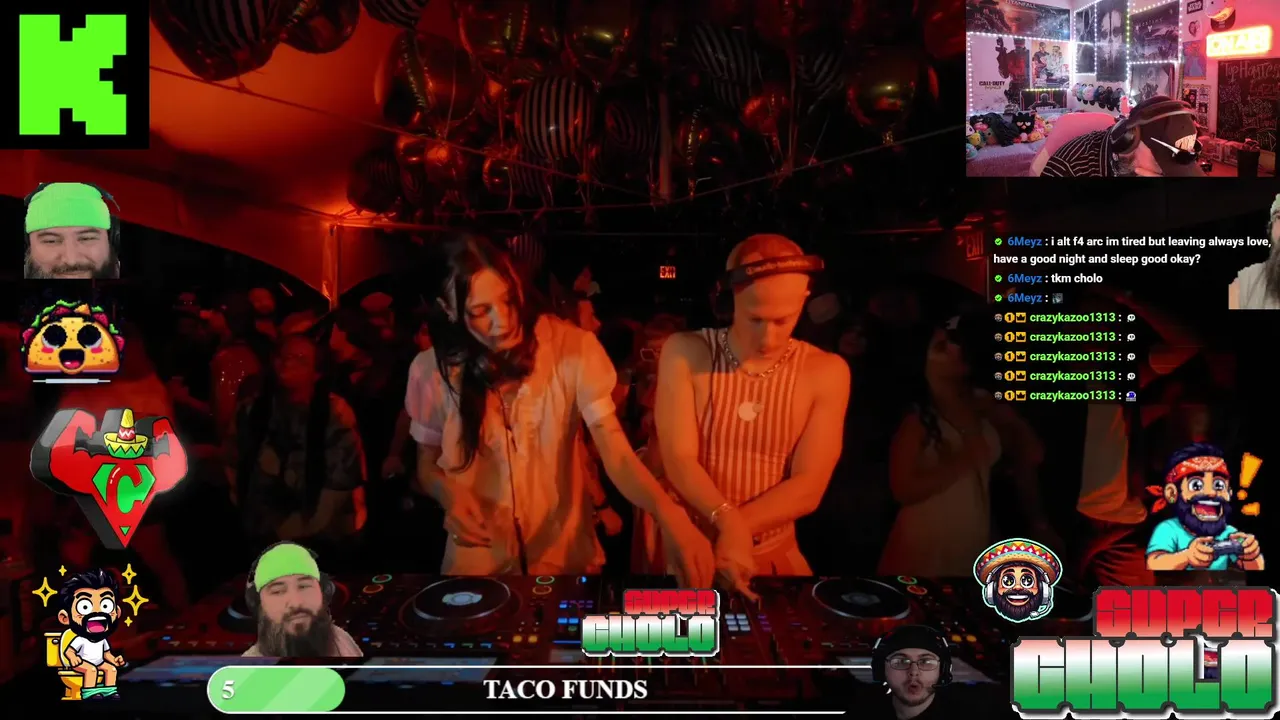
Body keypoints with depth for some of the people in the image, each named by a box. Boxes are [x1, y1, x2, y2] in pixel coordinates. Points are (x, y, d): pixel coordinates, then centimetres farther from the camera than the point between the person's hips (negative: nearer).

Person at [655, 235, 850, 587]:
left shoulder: (826, 372, -5)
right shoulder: (685, 353, -6)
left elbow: (808, 488, -9)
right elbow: (678, 461, -13)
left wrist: (733, 529, -20)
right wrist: (728, 522, -29)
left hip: (774, 555, 1)